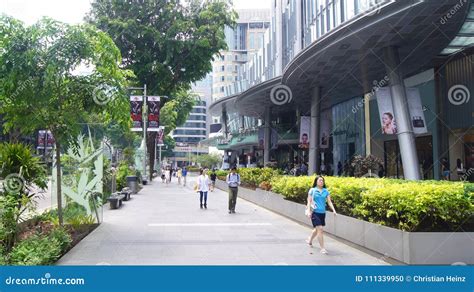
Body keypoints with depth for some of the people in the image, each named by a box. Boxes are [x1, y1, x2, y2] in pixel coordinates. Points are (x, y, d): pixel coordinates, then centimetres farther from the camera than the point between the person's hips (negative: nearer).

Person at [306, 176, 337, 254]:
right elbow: (309, 201, -2)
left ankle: (309, 240, 45)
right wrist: (309, 211, -12)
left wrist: (333, 210, -9)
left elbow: (329, 202, 4)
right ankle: (322, 248, -7)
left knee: (317, 229, 18)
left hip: (322, 213, 5)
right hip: (315, 212, -5)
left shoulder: (326, 191, 7)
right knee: (320, 229, -13)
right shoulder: (312, 190, -2)